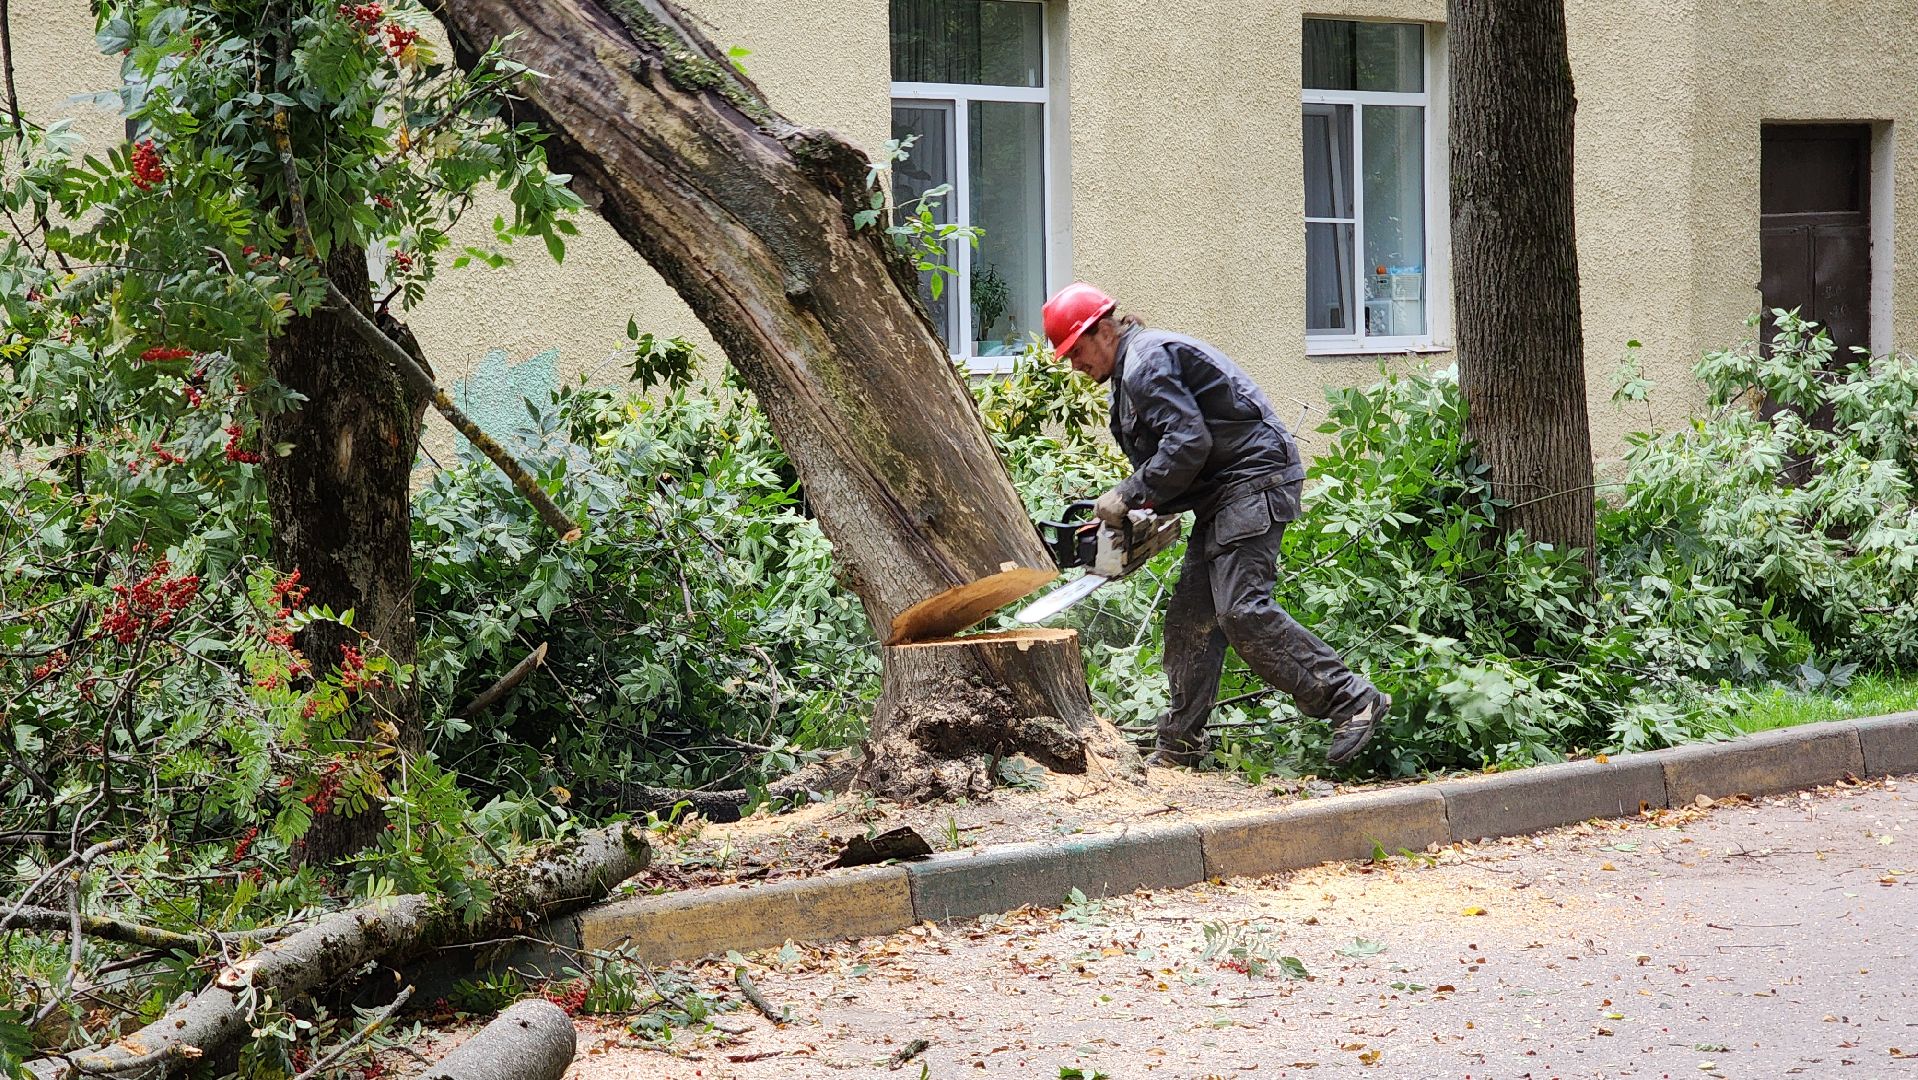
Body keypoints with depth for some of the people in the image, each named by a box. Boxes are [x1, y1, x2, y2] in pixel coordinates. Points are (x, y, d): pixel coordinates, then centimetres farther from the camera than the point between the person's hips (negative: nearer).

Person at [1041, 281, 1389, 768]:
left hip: (1254, 480, -11)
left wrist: (1128, 496, -15)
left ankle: (1351, 699, -18)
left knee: (1242, 610, -20)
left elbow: (1188, 441, -22)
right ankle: (1181, 744, 13)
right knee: (1192, 615, 9)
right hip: (1222, 495, 11)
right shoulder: (1136, 367, 22)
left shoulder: (1145, 362, -12)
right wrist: (1145, 511, 6)